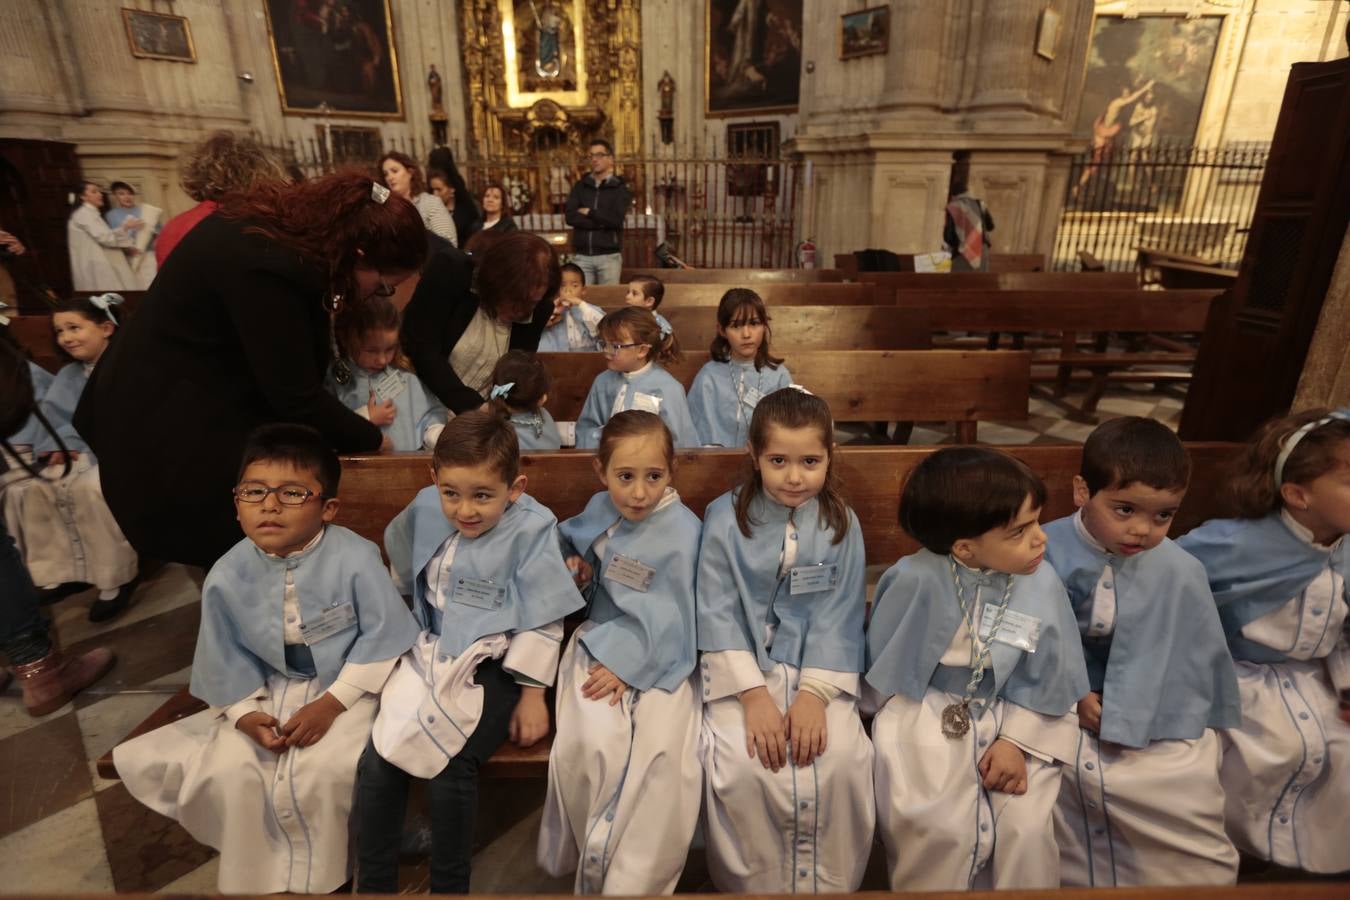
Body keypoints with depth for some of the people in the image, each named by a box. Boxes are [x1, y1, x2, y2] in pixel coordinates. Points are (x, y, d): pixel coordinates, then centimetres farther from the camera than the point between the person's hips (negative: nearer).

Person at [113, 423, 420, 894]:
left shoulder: (355, 559, -24)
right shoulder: (226, 577, -10)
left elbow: (383, 636, -17)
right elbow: (227, 657, 3)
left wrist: (332, 703, -18)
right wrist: (244, 713, -10)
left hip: (348, 687, -4)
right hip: (272, 691, 5)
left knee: (323, 773, -23)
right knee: (228, 772, -10)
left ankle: (320, 872, 9)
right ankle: (254, 873, 21)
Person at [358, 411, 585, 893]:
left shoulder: (531, 529, -15)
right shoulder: (425, 510, 0)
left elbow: (542, 619, -11)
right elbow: (404, 579, 20)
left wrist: (532, 695, -9)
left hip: (493, 665, -5)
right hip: (431, 653, 5)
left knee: (450, 764, -21)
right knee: (377, 758, -12)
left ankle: (449, 886, 5)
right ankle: (374, 882, 11)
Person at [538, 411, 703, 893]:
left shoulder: (682, 530, -12)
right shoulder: (599, 509, 4)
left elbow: (668, 617, -12)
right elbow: (569, 536, 27)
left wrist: (626, 667, -16)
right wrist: (575, 561, 5)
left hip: (659, 658, -3)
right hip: (600, 640, 3)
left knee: (663, 754, -26)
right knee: (591, 744, -22)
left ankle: (638, 880, -4)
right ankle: (591, 866, 5)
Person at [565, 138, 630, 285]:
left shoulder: (619, 188, 4)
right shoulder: (580, 186, 12)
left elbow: (616, 220, -11)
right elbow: (570, 216, -3)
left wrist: (588, 212, -4)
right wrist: (602, 221, -10)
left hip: (609, 256, -2)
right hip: (582, 256, 2)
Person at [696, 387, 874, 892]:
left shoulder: (841, 524, -3)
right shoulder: (725, 518, -8)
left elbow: (838, 618, -4)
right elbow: (718, 614, -9)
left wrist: (815, 693, -15)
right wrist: (753, 695, -16)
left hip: (818, 666, 2)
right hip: (743, 665, -1)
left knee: (841, 758, -20)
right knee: (742, 764, -22)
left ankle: (828, 884, 9)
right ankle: (753, 884, 8)